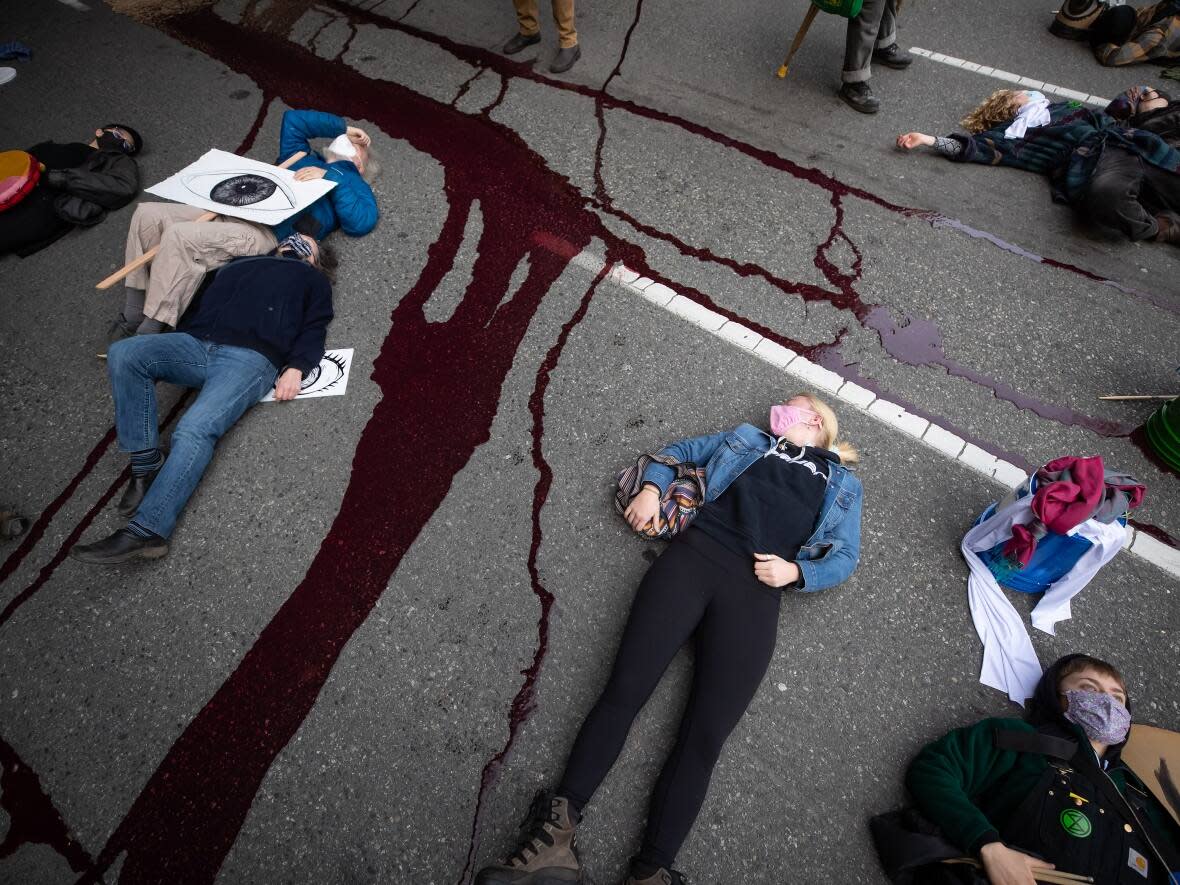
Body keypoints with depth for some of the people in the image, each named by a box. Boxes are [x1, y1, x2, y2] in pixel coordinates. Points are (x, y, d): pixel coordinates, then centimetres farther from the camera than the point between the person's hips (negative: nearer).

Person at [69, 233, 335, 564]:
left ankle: (145, 531, -32)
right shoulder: (239, 264, 37)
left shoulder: (312, 279, 24)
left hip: (251, 356, -5)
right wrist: (160, 355, 14)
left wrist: (296, 367, -13)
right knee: (124, 352, -23)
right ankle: (146, 465, -19)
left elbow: (313, 329, 7)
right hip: (197, 346, 6)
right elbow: (200, 306, 30)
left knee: (194, 429, -28)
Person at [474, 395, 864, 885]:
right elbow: (679, 449, 30)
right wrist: (651, 487, 9)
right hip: (693, 555, 1)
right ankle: (556, 833, -14)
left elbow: (845, 556, 18)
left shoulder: (843, 484, 27)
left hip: (756, 588, 0)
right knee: (623, 691, -14)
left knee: (704, 735, -15)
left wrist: (795, 571, -3)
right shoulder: (748, 438, 30)